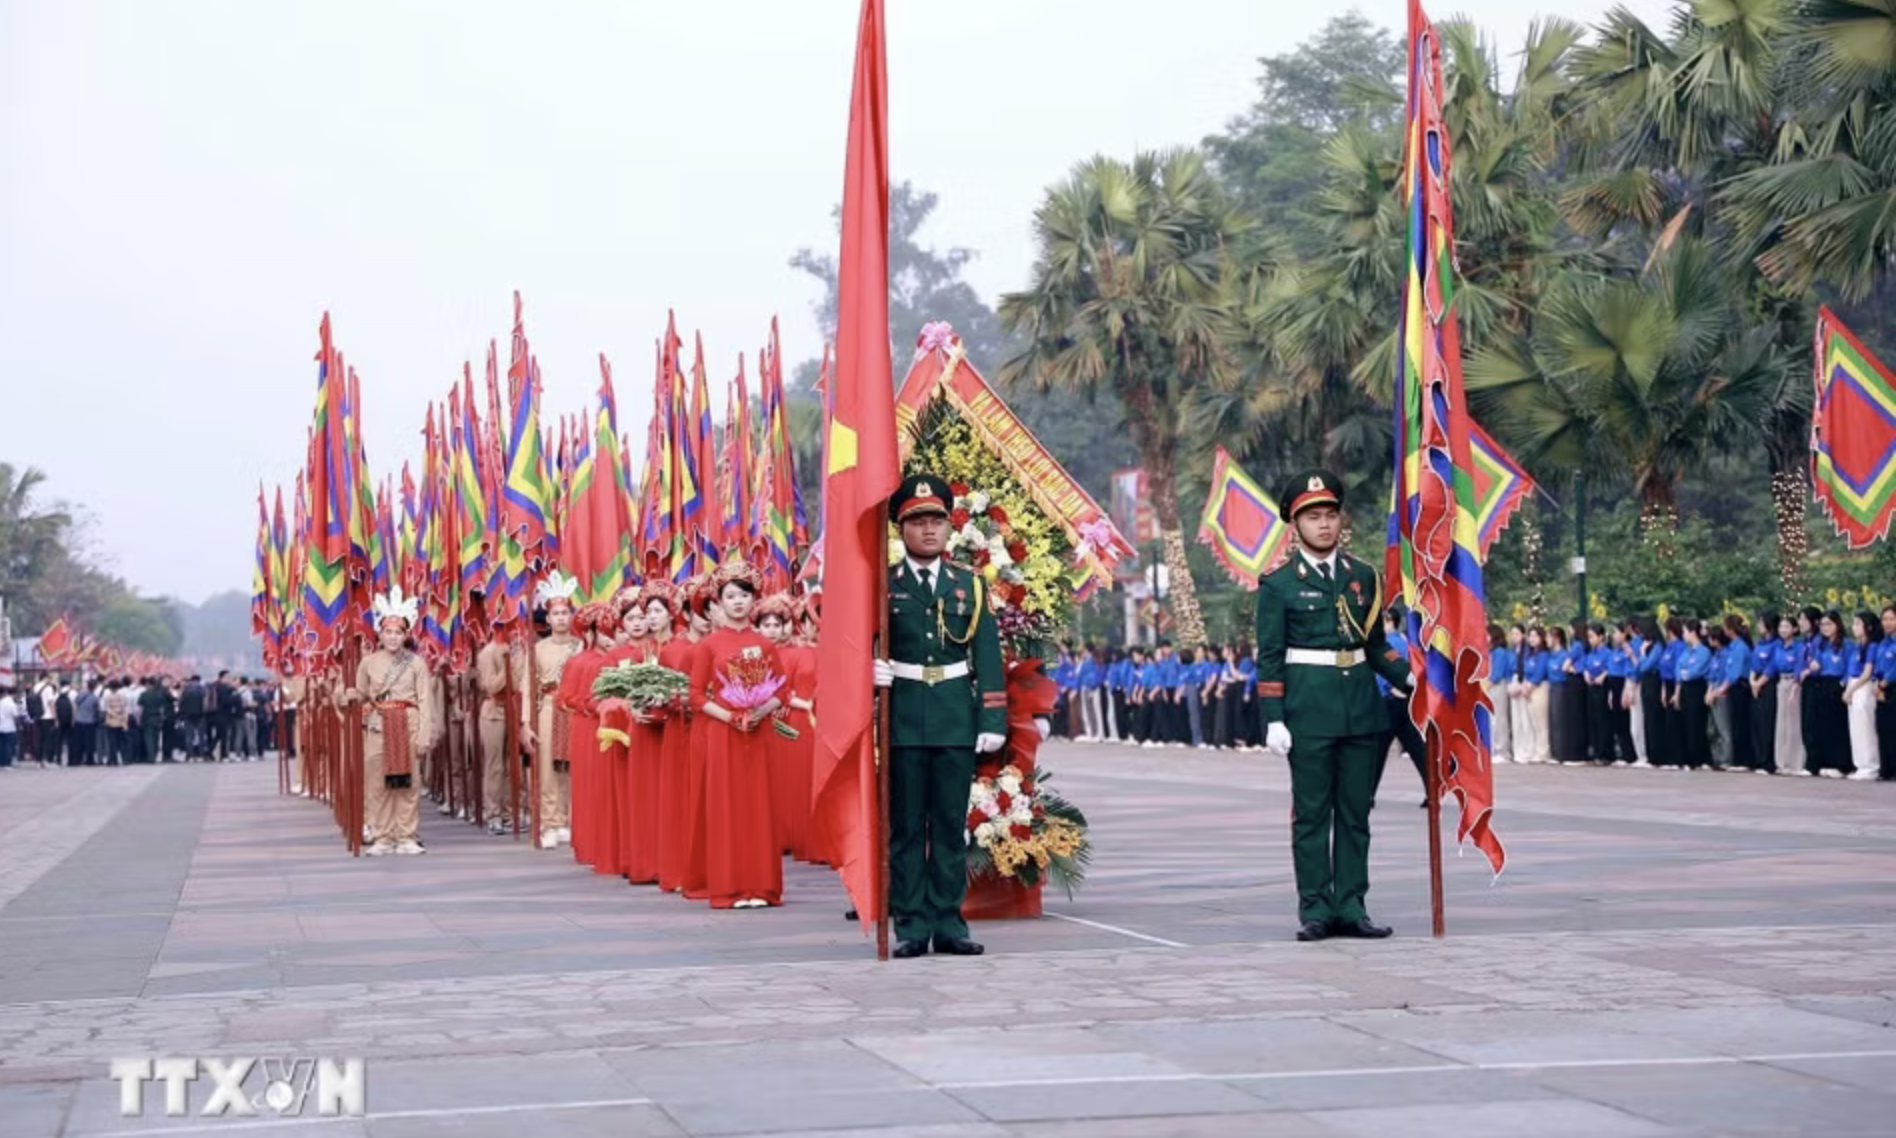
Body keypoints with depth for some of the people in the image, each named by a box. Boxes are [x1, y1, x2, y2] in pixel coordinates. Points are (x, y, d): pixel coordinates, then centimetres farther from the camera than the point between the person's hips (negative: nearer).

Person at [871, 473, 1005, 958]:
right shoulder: (883, 586, 4)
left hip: (956, 721, 2)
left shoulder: (970, 585, 10)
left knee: (952, 826, 5)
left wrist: (992, 719, -1)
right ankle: (912, 926, 5)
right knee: (906, 827, 2)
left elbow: (987, 656, 6)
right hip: (903, 721, -2)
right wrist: (872, 670, -19)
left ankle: (948, 922, 10)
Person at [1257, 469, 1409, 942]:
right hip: (1308, 709, -4)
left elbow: (1376, 644, 17)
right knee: (1312, 813, 0)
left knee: (1356, 812, 6)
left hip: (1361, 705, 4)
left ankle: (1351, 907, 11)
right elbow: (1269, 658, -2)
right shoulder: (1278, 584, 0)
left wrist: (1408, 676, 0)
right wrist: (1273, 720, -9)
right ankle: (1315, 910, 4)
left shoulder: (1363, 577, 12)